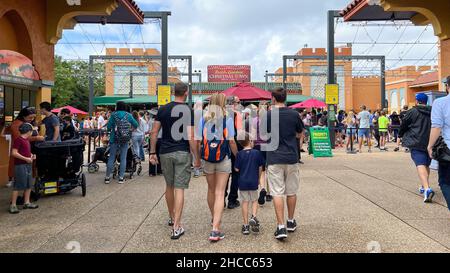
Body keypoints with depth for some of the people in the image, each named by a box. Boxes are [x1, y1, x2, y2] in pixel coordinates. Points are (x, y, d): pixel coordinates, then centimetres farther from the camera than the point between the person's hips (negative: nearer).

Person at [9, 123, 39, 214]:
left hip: (28, 165, 9)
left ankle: (27, 203, 21)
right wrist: (26, 158, -19)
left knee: (29, 185, 12)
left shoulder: (27, 140, 13)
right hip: (20, 165, -9)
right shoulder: (18, 140, -13)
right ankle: (13, 205, 3)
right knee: (18, 186, -5)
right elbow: (14, 153, -19)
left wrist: (31, 156, 9)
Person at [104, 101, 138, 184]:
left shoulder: (113, 115, -3)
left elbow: (108, 127, -6)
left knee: (111, 158, 7)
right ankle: (121, 177, 8)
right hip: (125, 140, 1)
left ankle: (107, 177, 12)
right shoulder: (128, 115, 1)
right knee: (123, 158, 6)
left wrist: (110, 130, 16)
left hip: (114, 139, -1)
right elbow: (136, 125, 3)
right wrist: (130, 128, 21)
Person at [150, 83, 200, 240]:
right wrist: (197, 158, -7)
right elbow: (190, 137, -13)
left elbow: (154, 132, 3)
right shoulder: (189, 111, -8)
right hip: (182, 153, -4)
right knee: (179, 189, -2)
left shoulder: (163, 109, 4)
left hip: (165, 153, 4)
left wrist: (152, 153, 9)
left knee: (169, 186, 18)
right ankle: (176, 227, -4)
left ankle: (172, 218, 35)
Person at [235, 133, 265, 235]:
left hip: (242, 182, 0)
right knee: (254, 200, 16)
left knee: (245, 202, 7)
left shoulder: (240, 154, -4)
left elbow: (237, 169, -3)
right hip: (254, 181, 0)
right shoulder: (257, 153, -3)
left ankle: (246, 225, 9)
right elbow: (260, 168, 3)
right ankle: (254, 217, -5)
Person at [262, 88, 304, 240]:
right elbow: (300, 134, 13)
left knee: (277, 193, -1)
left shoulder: (268, 115, -5)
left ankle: (281, 226, -6)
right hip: (292, 157, 2)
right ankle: (291, 222, 26)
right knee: (291, 192, 14)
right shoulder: (294, 114, 0)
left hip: (274, 158, -2)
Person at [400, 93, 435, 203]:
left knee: (420, 164, -16)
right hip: (430, 143, 6)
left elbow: (403, 126, 2)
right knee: (426, 165, 21)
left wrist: (401, 135, 22)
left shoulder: (412, 112, -4)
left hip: (417, 143, -6)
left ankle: (427, 189, -33)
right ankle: (425, 186, 30)